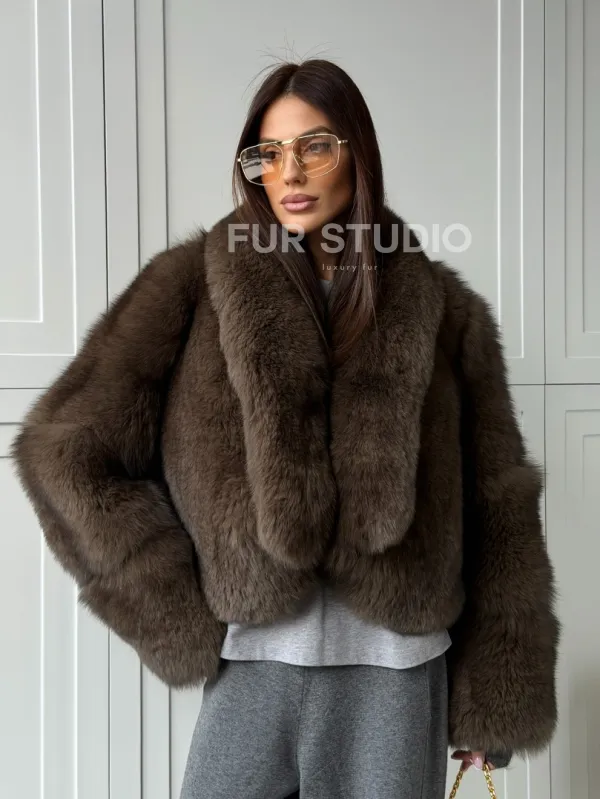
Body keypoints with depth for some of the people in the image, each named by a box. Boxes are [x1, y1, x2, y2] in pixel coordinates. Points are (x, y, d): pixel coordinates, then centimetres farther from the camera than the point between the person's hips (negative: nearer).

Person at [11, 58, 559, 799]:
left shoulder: (440, 308, 2)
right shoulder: (197, 282, -2)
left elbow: (497, 506, 4)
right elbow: (64, 448, -2)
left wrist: (492, 697, 2)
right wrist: (184, 614, -4)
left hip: (397, 676, 1)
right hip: (252, 670, 0)